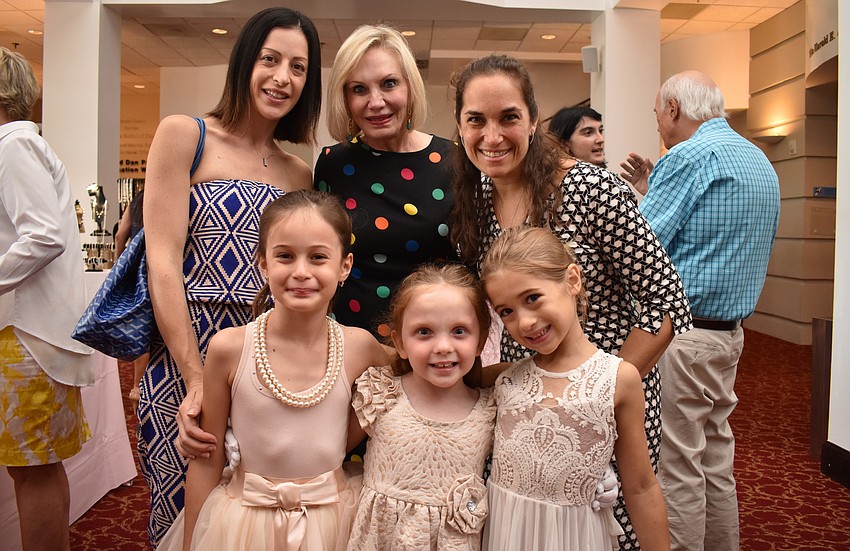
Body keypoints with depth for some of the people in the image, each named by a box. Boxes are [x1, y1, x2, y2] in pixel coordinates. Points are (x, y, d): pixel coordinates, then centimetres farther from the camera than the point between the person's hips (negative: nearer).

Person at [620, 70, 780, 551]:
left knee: (676, 470, 1)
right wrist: (655, 183, 21)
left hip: (680, 333, -10)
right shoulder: (760, 160, 15)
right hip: (731, 331, 10)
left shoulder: (689, 156, -15)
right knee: (717, 463, 19)